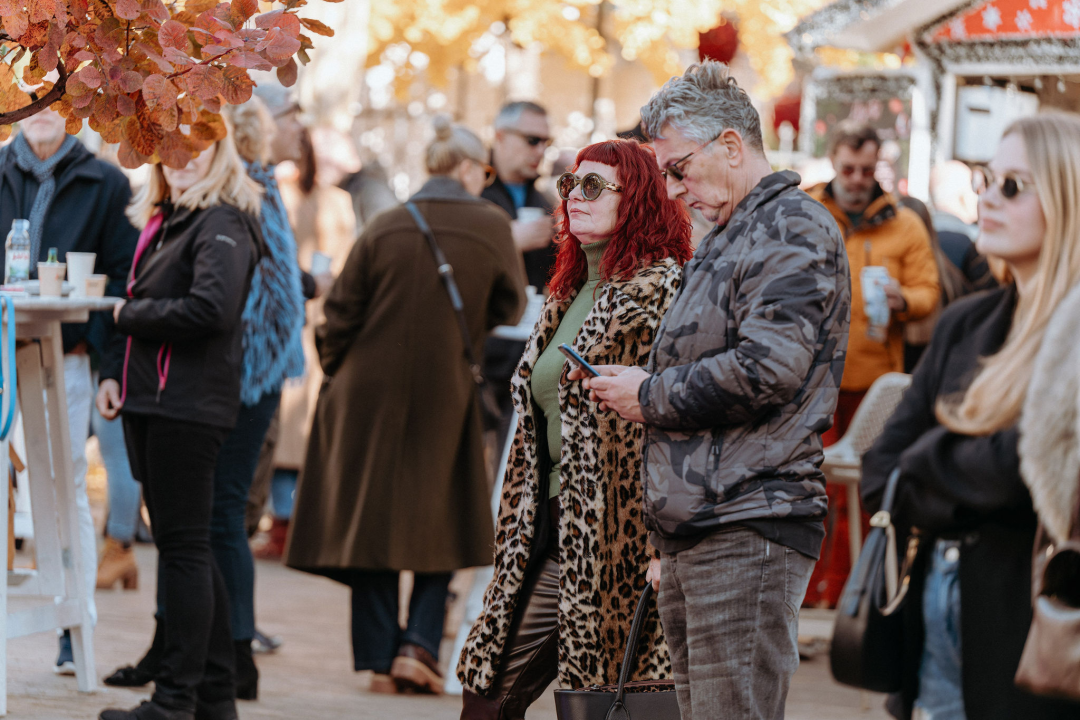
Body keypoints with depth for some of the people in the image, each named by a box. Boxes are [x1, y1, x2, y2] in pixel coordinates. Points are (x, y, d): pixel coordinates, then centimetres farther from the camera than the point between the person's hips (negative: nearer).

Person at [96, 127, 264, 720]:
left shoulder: (222, 224, -10)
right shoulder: (163, 221, 18)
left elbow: (211, 309, -23)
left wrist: (128, 314, -11)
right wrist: (116, 376, 10)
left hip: (189, 404, -9)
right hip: (152, 399, 10)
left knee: (183, 545, -6)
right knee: (182, 545, 12)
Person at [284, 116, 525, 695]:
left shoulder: (384, 228, -5)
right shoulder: (492, 228, -6)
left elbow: (341, 312, -3)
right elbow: (509, 308, 4)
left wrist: (333, 367, 13)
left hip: (370, 392, 1)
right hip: (445, 396, -1)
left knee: (372, 519, 9)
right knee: (440, 526, 12)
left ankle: (378, 658, 9)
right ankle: (418, 644, -3)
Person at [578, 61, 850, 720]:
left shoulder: (793, 228, -7)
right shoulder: (727, 240, 24)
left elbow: (767, 369, -19)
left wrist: (650, 397, -8)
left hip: (749, 532, -10)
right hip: (692, 536, 10)